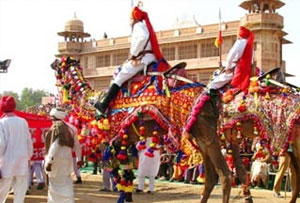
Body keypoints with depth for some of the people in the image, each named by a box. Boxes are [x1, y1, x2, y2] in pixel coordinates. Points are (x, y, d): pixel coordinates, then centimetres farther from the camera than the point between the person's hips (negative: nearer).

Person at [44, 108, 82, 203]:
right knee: (65, 185, 16)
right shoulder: (69, 127, 10)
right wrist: (79, 158, 22)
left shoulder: (56, 127, -13)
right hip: (67, 158, 7)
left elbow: (54, 146, -20)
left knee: (55, 186, 2)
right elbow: (76, 145, 13)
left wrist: (49, 162, -19)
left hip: (57, 160, -7)